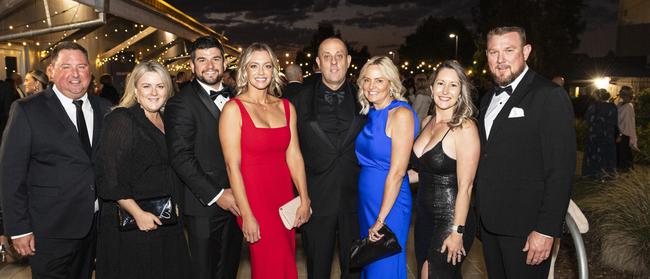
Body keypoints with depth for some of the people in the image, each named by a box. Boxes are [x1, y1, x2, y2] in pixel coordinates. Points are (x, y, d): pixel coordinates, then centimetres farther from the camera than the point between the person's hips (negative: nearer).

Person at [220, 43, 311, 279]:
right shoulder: (233, 109, -8)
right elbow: (232, 166, -11)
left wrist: (304, 200, 2)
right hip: (252, 197, -5)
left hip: (284, 195, 5)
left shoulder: (286, 107, 7)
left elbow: (294, 156, 6)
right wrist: (246, 215, -14)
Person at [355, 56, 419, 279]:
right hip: (366, 199, 7)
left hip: (389, 202, -7)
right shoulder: (372, 113, 5)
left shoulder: (401, 114, -17)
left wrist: (381, 219, -18)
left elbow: (398, 172, -20)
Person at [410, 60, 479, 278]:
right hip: (424, 216, 7)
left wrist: (457, 232, -18)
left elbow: (465, 187, -18)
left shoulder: (465, 128, -17)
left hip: (451, 220, -7)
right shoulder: (427, 122, 5)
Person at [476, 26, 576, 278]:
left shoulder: (550, 96, -11)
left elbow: (561, 170, -16)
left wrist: (547, 230, -18)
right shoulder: (488, 99, 12)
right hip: (489, 224, 7)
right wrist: (481, 213, 11)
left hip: (525, 227, -7)